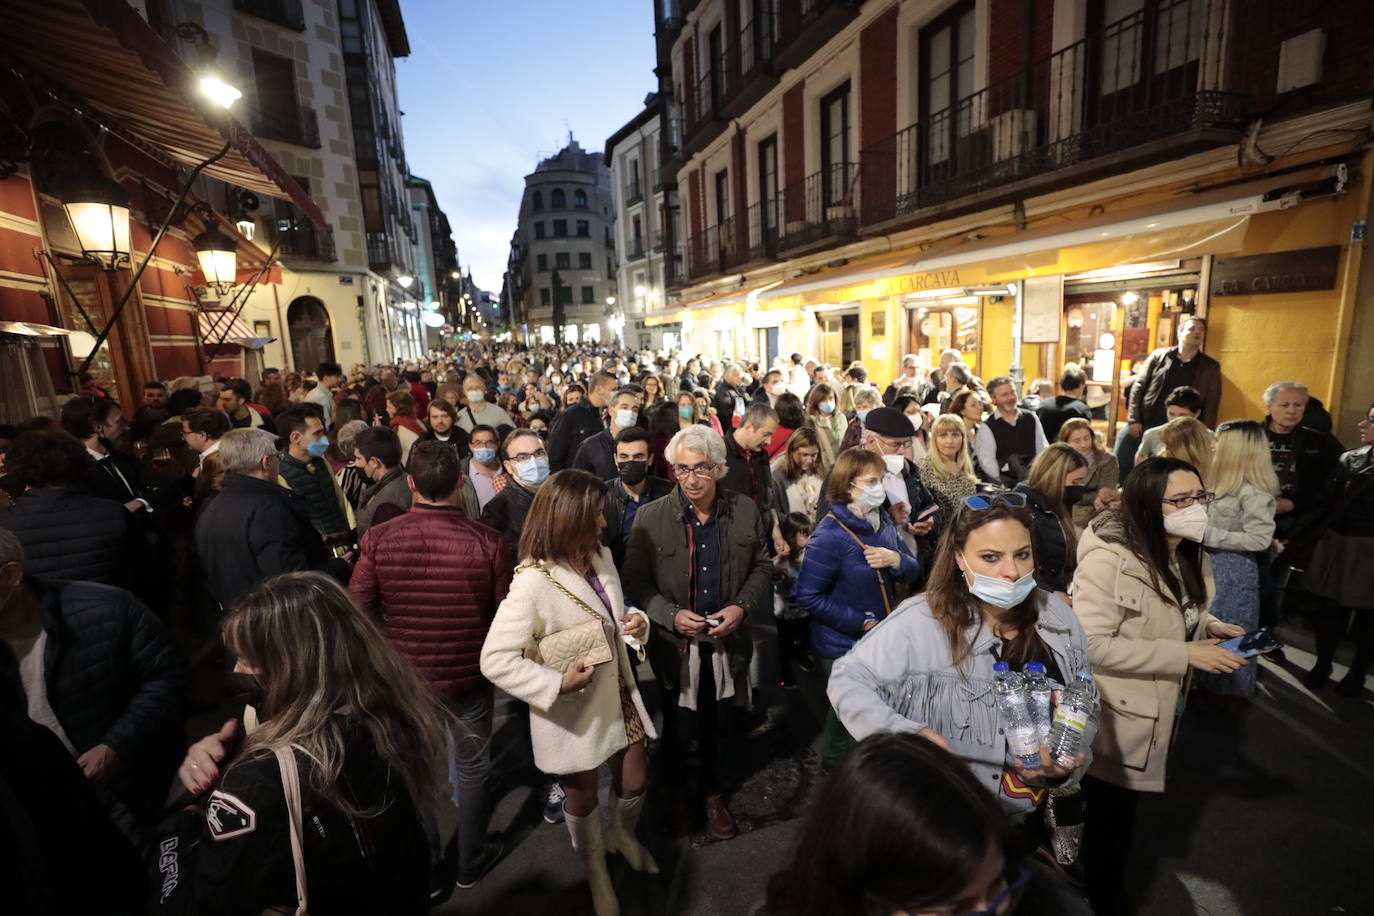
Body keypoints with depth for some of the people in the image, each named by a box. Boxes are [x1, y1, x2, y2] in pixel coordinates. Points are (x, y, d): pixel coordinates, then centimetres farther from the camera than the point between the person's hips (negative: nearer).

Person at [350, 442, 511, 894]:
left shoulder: (378, 540, -18)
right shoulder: (486, 540, -23)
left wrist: (396, 636, 10)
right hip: (469, 675, -1)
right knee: (472, 766, 21)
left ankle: (427, 868, 42)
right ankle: (470, 862, 41)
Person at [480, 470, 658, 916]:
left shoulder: (601, 557, -4)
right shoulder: (533, 582, -28)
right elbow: (495, 659, -27)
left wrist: (637, 620, -11)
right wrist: (557, 683, -34)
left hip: (617, 694, 6)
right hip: (574, 709, -6)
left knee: (634, 784, 20)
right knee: (582, 798, 20)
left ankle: (622, 834, 56)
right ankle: (596, 872, 50)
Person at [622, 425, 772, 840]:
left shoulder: (746, 511, -6)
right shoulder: (650, 518, -11)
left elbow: (762, 567, 4)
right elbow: (636, 583, -6)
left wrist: (742, 606, -11)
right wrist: (671, 615, -19)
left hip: (728, 642, 2)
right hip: (676, 644, -1)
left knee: (719, 725, 19)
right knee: (681, 728, 14)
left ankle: (712, 793, 46)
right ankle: (677, 789, 45)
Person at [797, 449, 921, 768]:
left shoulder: (883, 525, 1)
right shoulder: (830, 535, -23)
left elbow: (913, 572, 6)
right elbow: (809, 597, -21)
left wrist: (896, 560, -18)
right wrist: (861, 623, -22)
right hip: (845, 648, -7)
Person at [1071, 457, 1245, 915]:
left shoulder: (1189, 555, 0)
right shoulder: (1109, 557, -29)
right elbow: (1092, 645, -31)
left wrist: (1211, 627, -5)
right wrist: (1185, 655, -29)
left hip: (1157, 708, 8)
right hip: (1115, 715, -8)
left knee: (1125, 806, 28)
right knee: (1108, 817, 11)